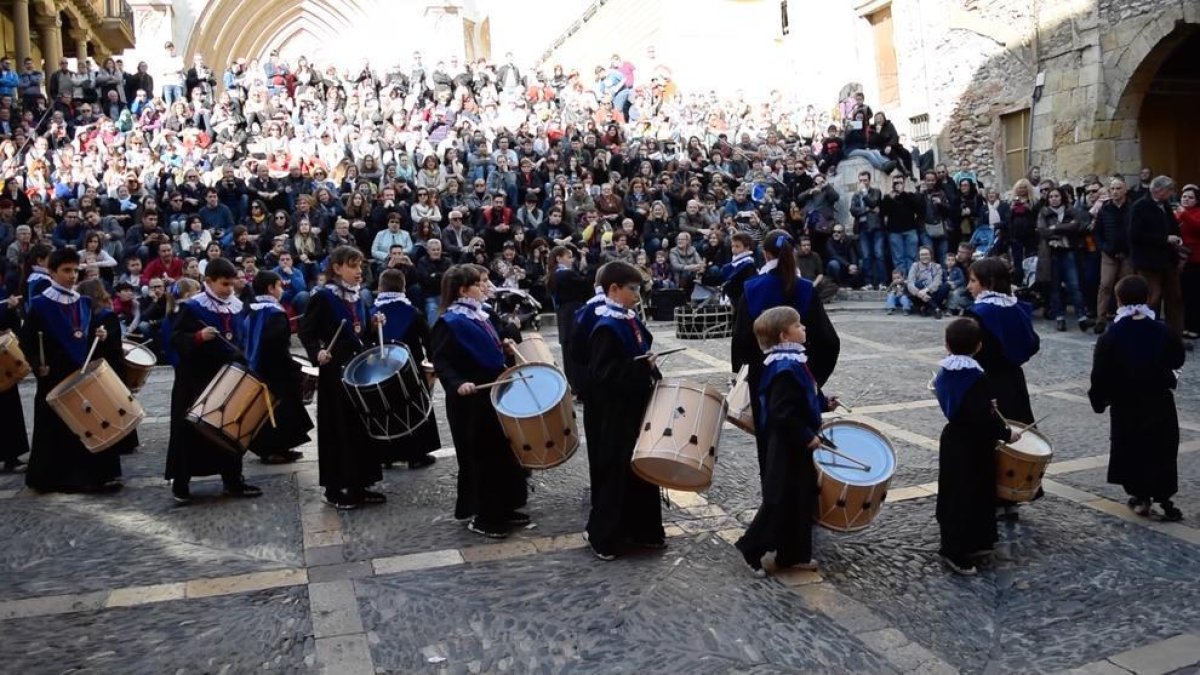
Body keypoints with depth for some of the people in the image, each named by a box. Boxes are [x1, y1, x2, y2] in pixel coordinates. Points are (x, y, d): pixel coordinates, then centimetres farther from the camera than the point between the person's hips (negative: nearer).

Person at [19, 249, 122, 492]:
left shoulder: (83, 303, 9)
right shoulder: (40, 304, -7)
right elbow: (26, 341, -6)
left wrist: (98, 335, -2)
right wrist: (38, 365, -18)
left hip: (83, 373, 5)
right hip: (55, 377, -5)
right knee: (55, 428, 3)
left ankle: (95, 475, 10)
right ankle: (53, 478, 15)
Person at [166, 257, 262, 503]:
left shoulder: (236, 307, 5)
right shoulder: (192, 307, -12)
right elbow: (175, 339, -14)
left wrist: (241, 362, 7)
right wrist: (199, 337, -30)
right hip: (196, 379, -5)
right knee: (190, 430, 2)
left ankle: (233, 480, 19)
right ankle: (180, 482, 14)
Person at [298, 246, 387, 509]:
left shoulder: (359, 297, 11)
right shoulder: (323, 296, -9)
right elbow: (306, 331, -9)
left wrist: (374, 325, -2)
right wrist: (317, 352, -25)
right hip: (336, 371, -7)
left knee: (363, 425, 10)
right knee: (338, 428, -1)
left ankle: (359, 484, 19)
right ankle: (335, 489, 9)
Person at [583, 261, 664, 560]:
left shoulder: (630, 320, 8)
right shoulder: (606, 327, -20)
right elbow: (602, 373, -26)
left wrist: (652, 373, 8)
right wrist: (641, 367, -28)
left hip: (636, 408, 9)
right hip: (612, 416, -9)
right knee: (614, 474, 3)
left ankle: (642, 529, 30)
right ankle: (602, 536, 17)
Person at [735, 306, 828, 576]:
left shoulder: (791, 360, 8)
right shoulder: (787, 368, -24)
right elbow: (782, 413, -28)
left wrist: (823, 404, 17)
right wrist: (807, 437, -23)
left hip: (795, 444, 10)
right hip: (789, 446, -10)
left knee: (801, 498, 16)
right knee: (781, 500, 0)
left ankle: (794, 555, 27)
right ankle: (751, 548, 14)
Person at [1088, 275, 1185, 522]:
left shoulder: (1109, 338, -16)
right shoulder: (1165, 333, -9)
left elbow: (1100, 376, -13)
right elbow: (1177, 361, 8)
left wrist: (1099, 400, 2)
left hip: (1125, 406, -1)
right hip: (1159, 404, 1)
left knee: (1130, 451, 13)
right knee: (1162, 451, 13)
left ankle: (1141, 496, 17)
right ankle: (1164, 499, 13)